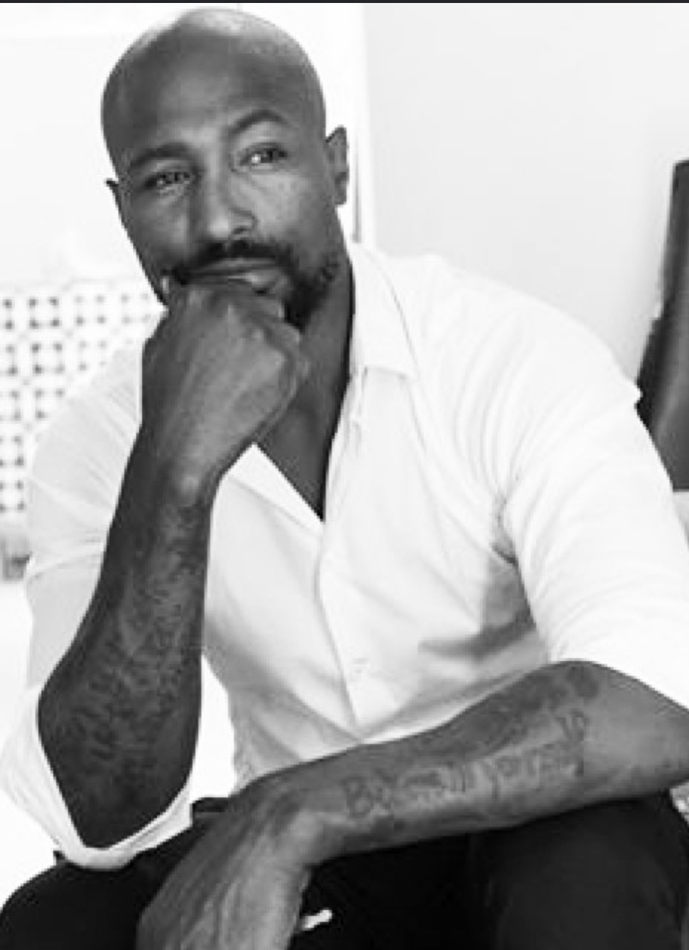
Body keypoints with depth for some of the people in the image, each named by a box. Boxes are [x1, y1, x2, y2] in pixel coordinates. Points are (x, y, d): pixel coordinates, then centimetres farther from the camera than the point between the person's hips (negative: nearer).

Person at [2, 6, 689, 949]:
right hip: (279, 869, 2)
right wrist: (174, 469, -34)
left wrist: (291, 813, -37)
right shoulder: (96, 444, -10)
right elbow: (102, 819, -22)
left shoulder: (522, 359, -19)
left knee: (594, 861, -35)